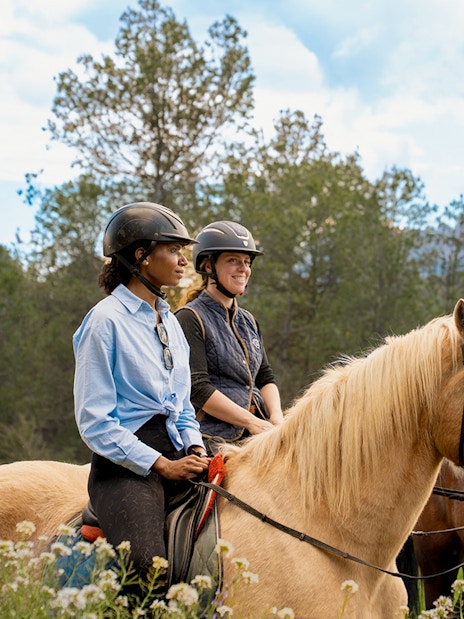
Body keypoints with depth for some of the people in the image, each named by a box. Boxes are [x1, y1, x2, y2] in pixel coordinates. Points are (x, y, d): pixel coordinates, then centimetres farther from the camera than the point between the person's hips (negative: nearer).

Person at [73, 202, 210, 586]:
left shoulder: (171, 323, 18)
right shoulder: (106, 320, -6)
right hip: (125, 465, -7)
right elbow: (95, 422, -10)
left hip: (177, 456, 8)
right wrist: (161, 465, -13)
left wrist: (196, 449, 4)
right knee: (147, 568, -31)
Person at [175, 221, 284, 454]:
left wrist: (276, 415, -2)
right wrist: (251, 422, -15)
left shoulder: (248, 321, 21)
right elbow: (197, 389, -12)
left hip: (255, 435, 7)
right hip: (215, 439, -7)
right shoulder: (190, 319, -3)